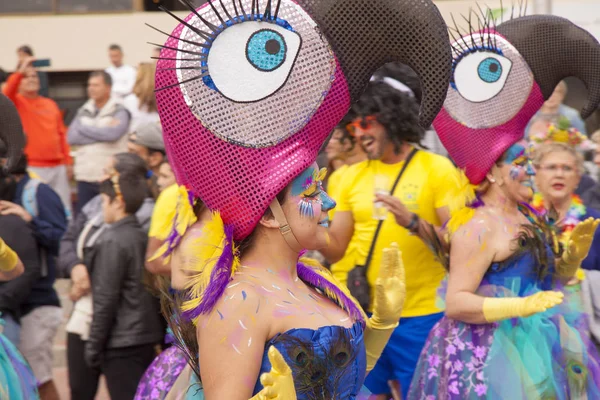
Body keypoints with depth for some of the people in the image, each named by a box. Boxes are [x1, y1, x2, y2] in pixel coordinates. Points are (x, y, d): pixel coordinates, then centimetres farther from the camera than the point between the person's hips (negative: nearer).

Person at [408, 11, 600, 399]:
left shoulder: (531, 218, 10)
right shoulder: (478, 226, -16)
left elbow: (554, 279, 20)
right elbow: (455, 303, -22)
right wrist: (521, 306, -29)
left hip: (542, 349, 9)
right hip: (494, 354, -9)